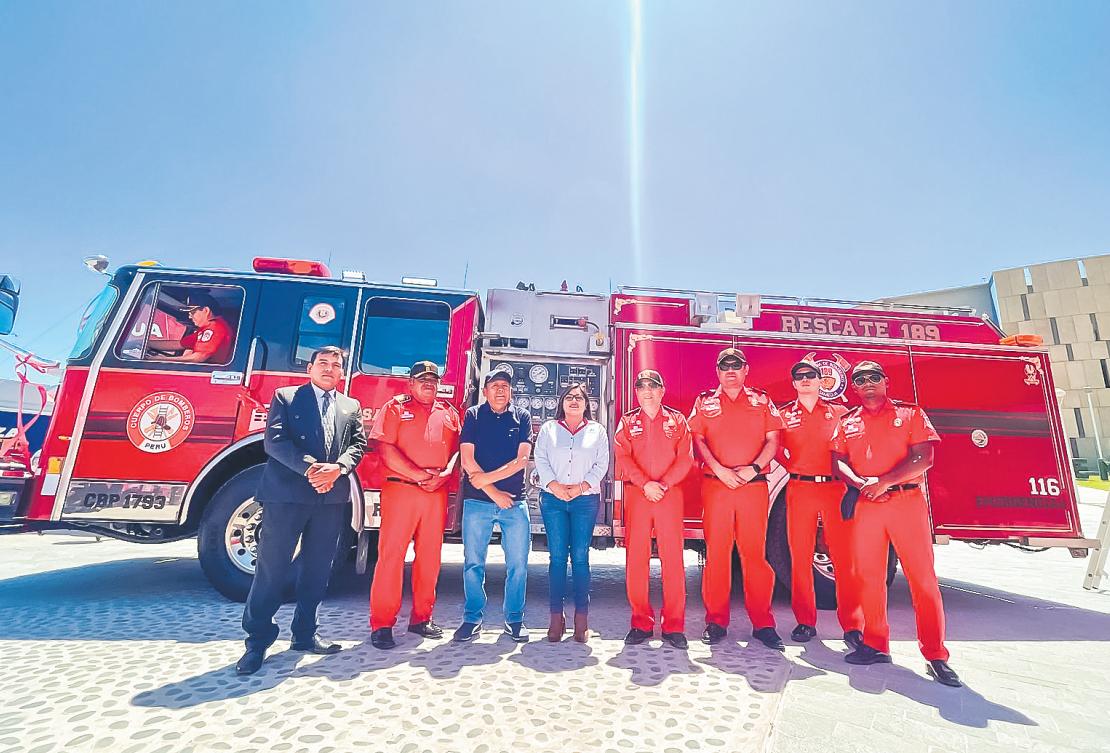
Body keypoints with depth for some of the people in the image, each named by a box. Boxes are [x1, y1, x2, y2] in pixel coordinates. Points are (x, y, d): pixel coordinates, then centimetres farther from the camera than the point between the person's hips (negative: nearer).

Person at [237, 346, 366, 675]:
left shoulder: (352, 407, 15)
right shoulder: (285, 397, 5)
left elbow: (358, 445, 5)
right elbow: (275, 440, -7)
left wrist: (337, 468, -15)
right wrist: (310, 468, -19)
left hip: (332, 497, 3)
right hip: (286, 494, -3)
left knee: (318, 569, 12)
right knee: (272, 568, 3)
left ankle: (304, 633, 27)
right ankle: (257, 641, 18)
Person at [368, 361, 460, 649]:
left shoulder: (449, 412, 14)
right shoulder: (395, 407, 3)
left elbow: (457, 450, 10)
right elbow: (386, 448, -8)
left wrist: (442, 476, -8)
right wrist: (419, 474, -13)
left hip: (437, 493, 4)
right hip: (400, 489, -4)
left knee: (430, 556, 9)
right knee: (391, 554, -1)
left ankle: (422, 618, 23)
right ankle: (382, 624, 11)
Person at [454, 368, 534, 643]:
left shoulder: (522, 417, 6)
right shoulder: (473, 415, 5)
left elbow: (521, 459, -4)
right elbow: (467, 459, -4)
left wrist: (487, 478, -11)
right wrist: (494, 493, -8)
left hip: (514, 502, 1)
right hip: (477, 501, 0)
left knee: (518, 564, 5)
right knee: (473, 562, 6)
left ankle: (514, 619, 21)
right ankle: (472, 618, 23)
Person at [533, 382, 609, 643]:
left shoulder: (597, 431, 10)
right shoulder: (548, 429, 11)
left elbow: (602, 464, 4)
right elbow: (540, 460, 4)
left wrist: (582, 486, -9)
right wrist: (554, 485, -10)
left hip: (586, 499, 0)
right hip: (553, 498, 1)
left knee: (581, 557, 0)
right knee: (557, 556, 1)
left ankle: (581, 617, 9)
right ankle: (556, 616, 9)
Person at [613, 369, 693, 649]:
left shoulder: (677, 420, 10)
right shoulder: (627, 422, 10)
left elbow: (685, 458, 1)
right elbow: (623, 458, -1)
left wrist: (664, 484, -11)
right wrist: (646, 484, -13)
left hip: (670, 494, 0)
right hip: (636, 494, 1)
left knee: (673, 558, 1)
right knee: (636, 558, 2)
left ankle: (674, 626, 13)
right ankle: (641, 623, 15)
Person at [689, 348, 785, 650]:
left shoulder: (762, 401, 12)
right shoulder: (704, 402, 10)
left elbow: (773, 440, 6)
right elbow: (698, 439, 3)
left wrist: (753, 468, -8)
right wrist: (719, 469, -10)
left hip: (754, 486, 1)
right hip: (715, 485, 0)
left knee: (755, 552, 3)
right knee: (716, 552, 3)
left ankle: (762, 623, 15)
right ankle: (716, 621, 14)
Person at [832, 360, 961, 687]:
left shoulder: (910, 413, 6)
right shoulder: (847, 422, 13)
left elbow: (923, 458, -5)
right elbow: (839, 461, 7)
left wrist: (885, 482, -15)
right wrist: (859, 483, -12)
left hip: (907, 501, -2)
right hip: (865, 506, 3)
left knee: (922, 576, -1)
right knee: (869, 576, 6)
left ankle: (936, 656, 10)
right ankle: (875, 645, 18)